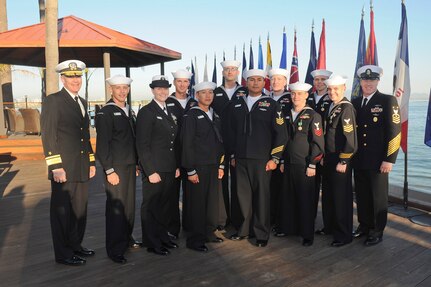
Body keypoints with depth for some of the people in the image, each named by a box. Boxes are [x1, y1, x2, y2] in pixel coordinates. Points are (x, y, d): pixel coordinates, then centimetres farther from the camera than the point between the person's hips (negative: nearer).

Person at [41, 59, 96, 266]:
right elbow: (48, 136, -12)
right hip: (64, 168, -7)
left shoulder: (82, 102, 16)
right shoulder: (52, 101, -7)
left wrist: (91, 162, 15)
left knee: (80, 210, 15)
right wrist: (55, 167, -17)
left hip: (82, 168, 7)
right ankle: (63, 254, 17)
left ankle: (75, 245, 31)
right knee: (62, 211, 4)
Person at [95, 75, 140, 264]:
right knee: (116, 206, -3)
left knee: (129, 204, 12)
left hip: (130, 166, 7)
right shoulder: (105, 113, -8)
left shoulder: (130, 112, 13)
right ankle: (115, 249, 8)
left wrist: (136, 164, 15)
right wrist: (109, 170, -15)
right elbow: (102, 144, -12)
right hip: (115, 167, -7)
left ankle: (126, 238, 29)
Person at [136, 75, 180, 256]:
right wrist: (151, 171, -17)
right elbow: (142, 145, -14)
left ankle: (163, 237, 31)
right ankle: (152, 243, 18)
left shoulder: (169, 112, 14)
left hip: (170, 169, 7)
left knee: (164, 205, 17)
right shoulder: (146, 112, -9)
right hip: (154, 169, -7)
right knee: (151, 207, 5)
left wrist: (177, 166, 14)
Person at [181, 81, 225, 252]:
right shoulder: (191, 115, -6)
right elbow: (187, 144, -10)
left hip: (215, 167, 6)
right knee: (197, 204, 0)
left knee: (213, 202, 9)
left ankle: (209, 233, 26)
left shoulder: (216, 116, 14)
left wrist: (221, 165, 11)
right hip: (198, 168, -6)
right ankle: (195, 240, 13)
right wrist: (191, 170, -13)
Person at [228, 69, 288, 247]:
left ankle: (261, 233, 17)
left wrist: (275, 158, -6)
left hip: (262, 159, -3)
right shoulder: (237, 105, 10)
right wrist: (233, 155, 12)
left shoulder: (271, 105, 1)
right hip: (240, 159, 3)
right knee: (243, 195, 7)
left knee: (261, 196, 3)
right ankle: (245, 229, 24)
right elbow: (232, 132, 14)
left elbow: (281, 134, -2)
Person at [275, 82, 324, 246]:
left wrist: (312, 165, -12)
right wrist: (282, 161, 13)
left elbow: (318, 143, -9)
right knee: (287, 198, 11)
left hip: (305, 166, -5)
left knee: (306, 201, 3)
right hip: (288, 165, 5)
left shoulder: (313, 116, -5)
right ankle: (288, 228, 27)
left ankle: (307, 234, 16)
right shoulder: (287, 115, 11)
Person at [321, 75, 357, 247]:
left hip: (341, 160, -8)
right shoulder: (330, 107, 11)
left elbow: (350, 137, -18)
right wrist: (324, 156, 14)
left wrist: (343, 161, -18)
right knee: (328, 195, 16)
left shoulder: (346, 107, -14)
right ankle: (329, 227, 32)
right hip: (328, 159, 8)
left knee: (341, 197, 2)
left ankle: (344, 235, 15)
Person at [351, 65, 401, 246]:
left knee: (378, 196, 7)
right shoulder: (355, 103, 9)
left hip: (378, 161, -4)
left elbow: (395, 132, -9)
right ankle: (364, 226, 30)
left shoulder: (388, 101, -5)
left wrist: (389, 159, -13)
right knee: (361, 195, 13)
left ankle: (377, 232, 21)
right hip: (359, 160, 4)